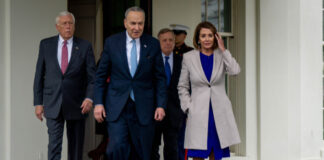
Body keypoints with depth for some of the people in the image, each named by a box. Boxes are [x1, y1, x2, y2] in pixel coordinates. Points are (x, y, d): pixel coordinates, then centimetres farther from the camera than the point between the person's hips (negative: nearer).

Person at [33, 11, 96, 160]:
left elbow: (92, 76, -1)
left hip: (76, 104, 0)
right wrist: (38, 103, 2)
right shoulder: (46, 44, 4)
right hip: (53, 103, 0)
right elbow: (39, 75, 7)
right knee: (54, 144, -7)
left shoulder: (85, 46, 1)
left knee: (76, 146, 10)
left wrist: (89, 97, -17)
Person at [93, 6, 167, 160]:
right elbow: (101, 75, 5)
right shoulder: (112, 42, 2)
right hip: (117, 106, -1)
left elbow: (160, 78, 5)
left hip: (143, 108, 1)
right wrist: (98, 103, -2)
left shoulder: (153, 44, 3)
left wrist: (161, 105, -2)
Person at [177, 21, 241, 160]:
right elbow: (182, 86, 9)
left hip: (219, 112, 1)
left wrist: (223, 49, -10)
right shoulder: (188, 57, 4)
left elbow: (235, 71, -15)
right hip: (198, 114, -1)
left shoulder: (222, 56, 5)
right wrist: (188, 107, -2)